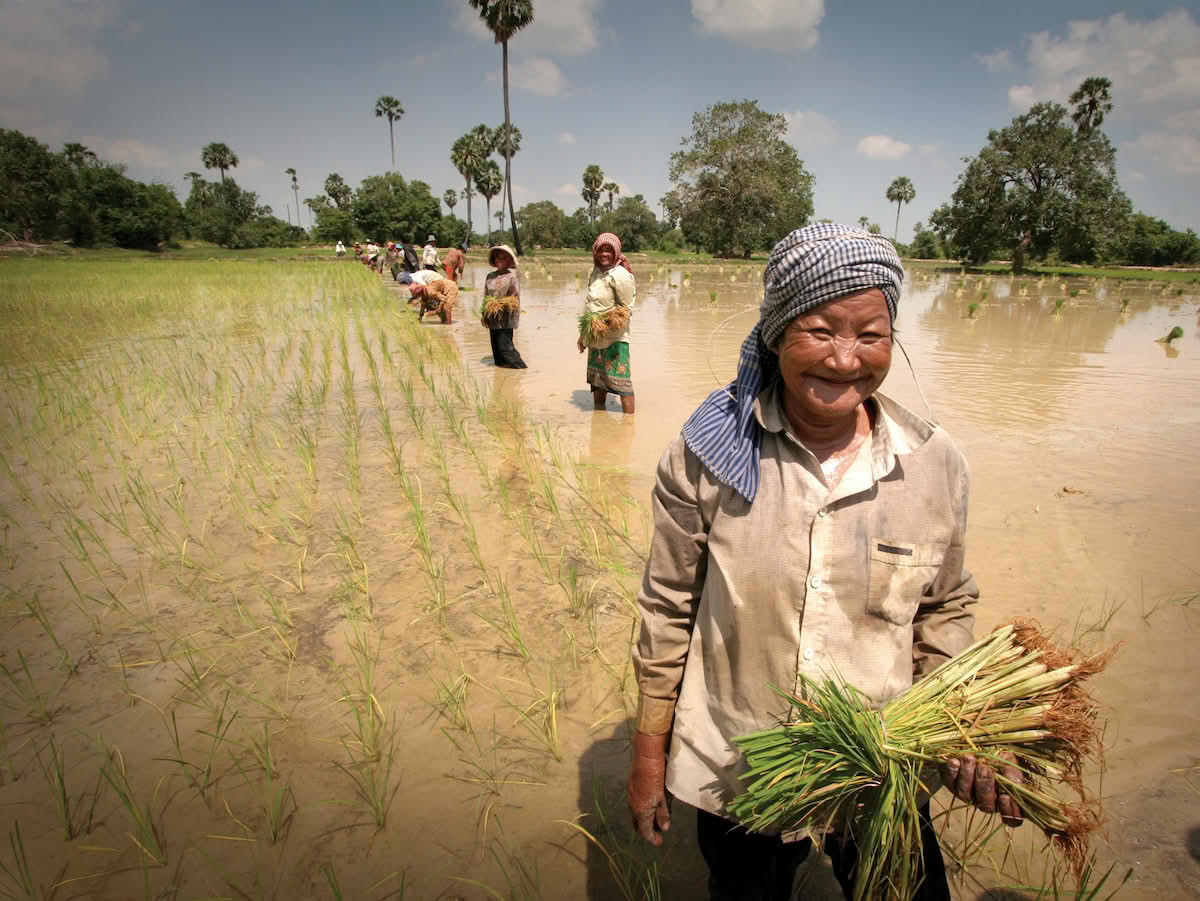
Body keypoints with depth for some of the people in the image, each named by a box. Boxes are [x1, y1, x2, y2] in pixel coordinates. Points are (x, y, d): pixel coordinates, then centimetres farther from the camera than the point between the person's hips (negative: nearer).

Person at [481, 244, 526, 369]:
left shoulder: (512, 276, -6)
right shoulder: (490, 276, 11)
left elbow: (515, 298, -8)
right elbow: (486, 297, 14)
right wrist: (484, 315, 9)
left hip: (506, 318, -6)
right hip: (493, 319, 6)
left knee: (504, 344, -9)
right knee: (496, 346, 10)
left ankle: (520, 367, 0)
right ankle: (501, 364, 20)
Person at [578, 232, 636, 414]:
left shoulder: (620, 275, -13)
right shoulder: (596, 272, 11)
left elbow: (627, 307, -11)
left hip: (615, 337, -8)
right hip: (595, 337, 8)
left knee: (619, 379, -11)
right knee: (597, 379, 17)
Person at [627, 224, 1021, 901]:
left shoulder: (935, 464, -10)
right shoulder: (708, 453, -15)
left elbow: (946, 610, 4)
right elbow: (669, 608, -7)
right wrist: (649, 751, 0)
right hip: (733, 778, 0)